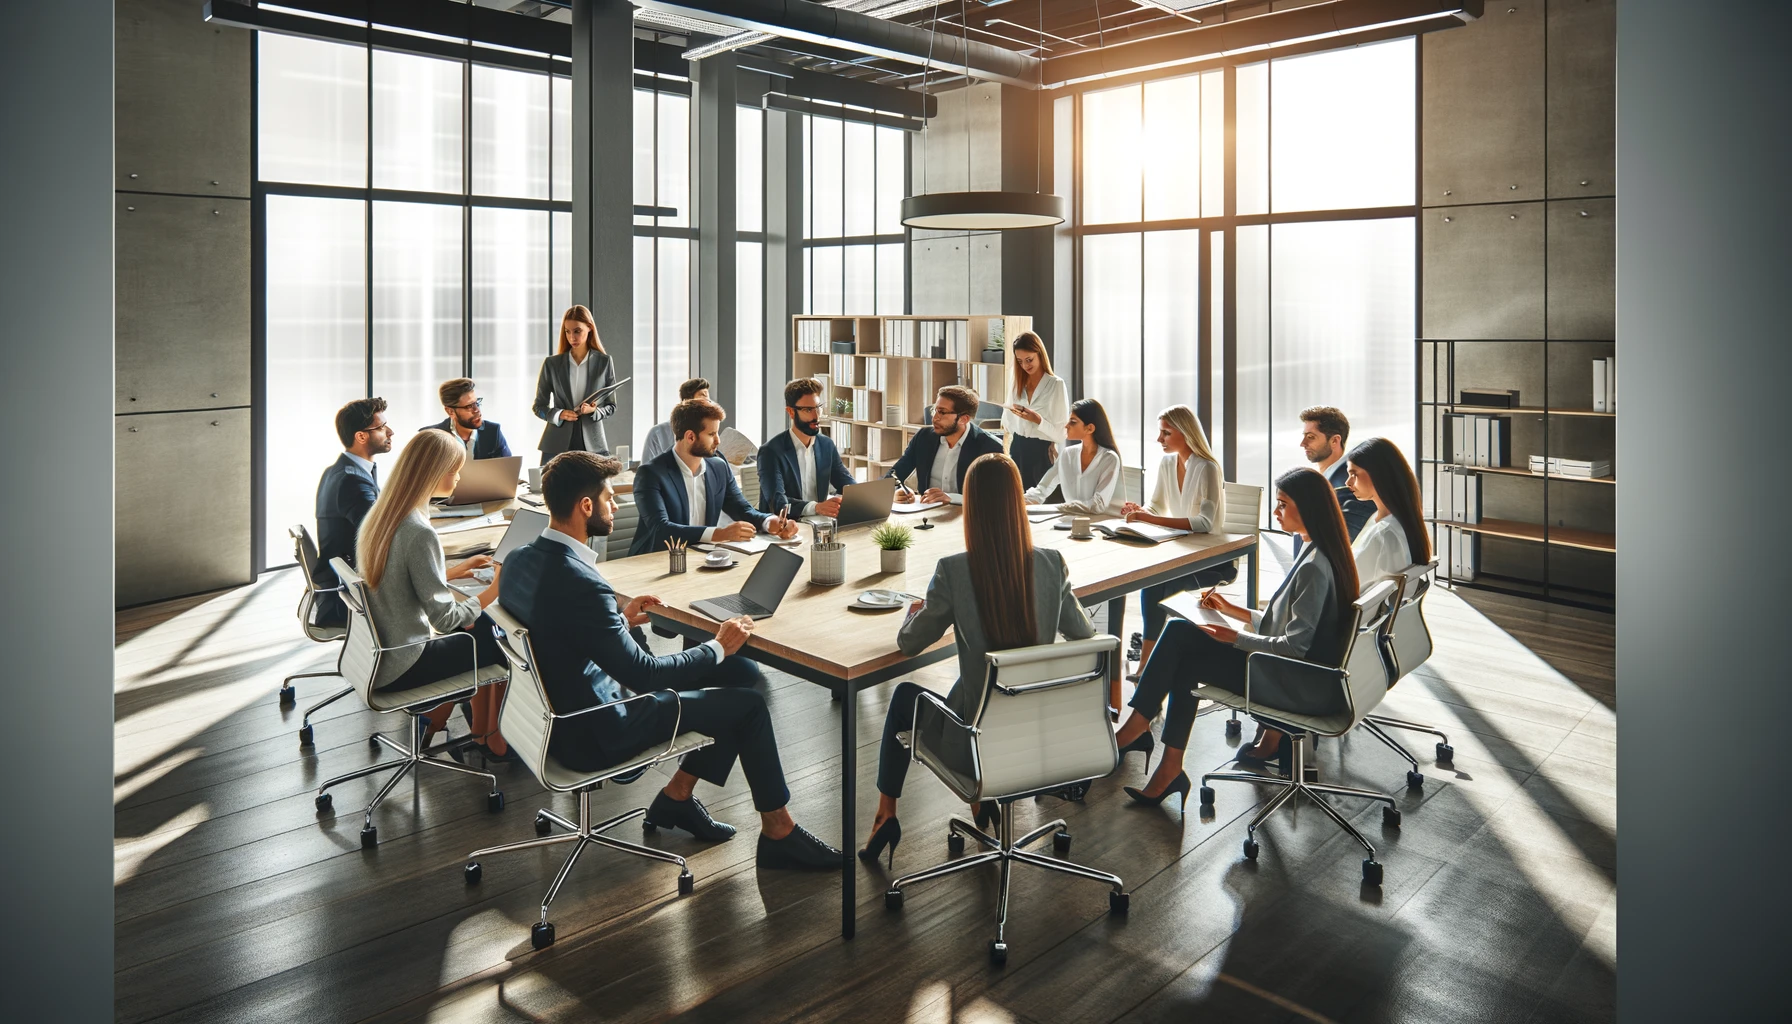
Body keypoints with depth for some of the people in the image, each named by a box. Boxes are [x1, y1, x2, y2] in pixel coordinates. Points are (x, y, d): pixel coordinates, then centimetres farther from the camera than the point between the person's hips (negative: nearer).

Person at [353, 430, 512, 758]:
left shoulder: (381, 512, 1)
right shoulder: (419, 533, -26)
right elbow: (445, 618, -23)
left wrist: (455, 571, 14)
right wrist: (495, 588, -12)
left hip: (377, 649, 9)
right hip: (398, 666, -8)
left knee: (481, 626, 18)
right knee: (495, 643, 8)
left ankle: (434, 718, 27)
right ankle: (487, 739, 25)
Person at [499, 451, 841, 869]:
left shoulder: (519, 559, -3)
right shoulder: (580, 584, -31)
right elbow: (643, 673, -25)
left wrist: (619, 620, 10)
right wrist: (718, 647, -12)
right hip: (592, 736, -9)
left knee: (742, 673, 12)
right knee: (748, 705, 2)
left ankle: (678, 795, 22)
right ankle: (778, 832, 18)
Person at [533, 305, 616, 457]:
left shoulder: (604, 362, 3)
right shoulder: (551, 363, 5)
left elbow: (611, 405, 8)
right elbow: (539, 406, 8)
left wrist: (594, 411, -12)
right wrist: (558, 414, -11)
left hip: (592, 444, 0)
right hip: (557, 445, 1)